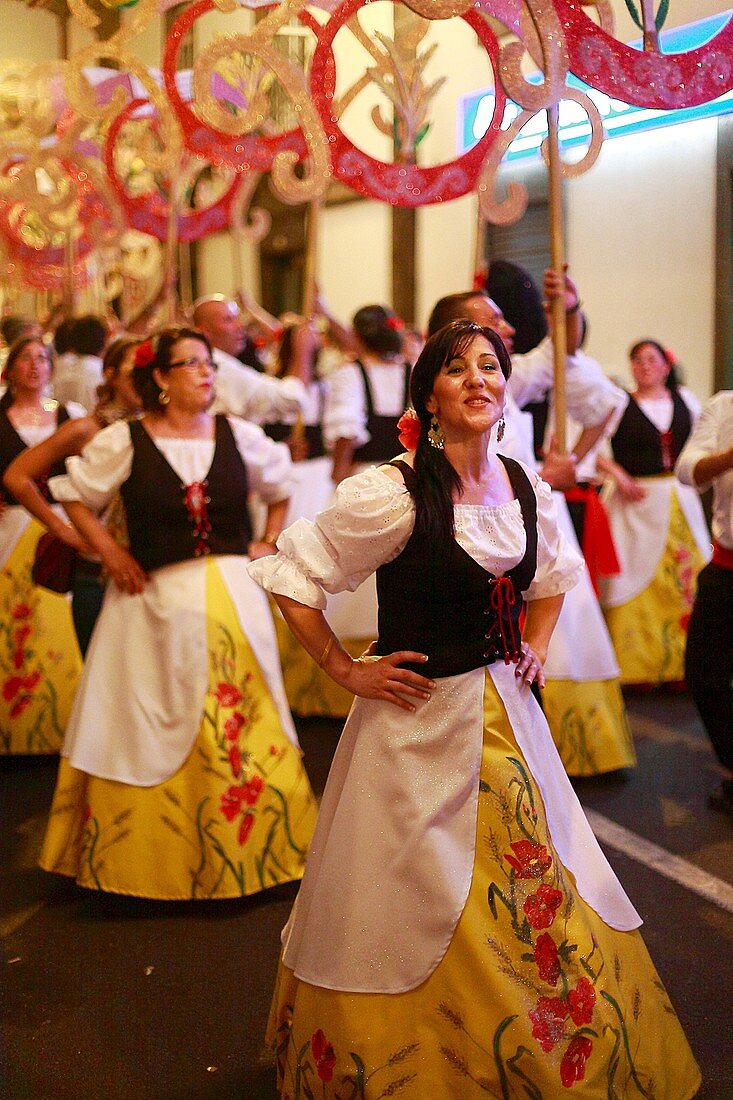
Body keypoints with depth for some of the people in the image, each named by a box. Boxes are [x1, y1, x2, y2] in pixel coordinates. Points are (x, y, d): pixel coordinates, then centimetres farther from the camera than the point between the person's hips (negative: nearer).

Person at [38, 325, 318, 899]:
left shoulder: (240, 435, 3)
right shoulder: (124, 441, -4)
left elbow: (282, 486, 19)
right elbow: (74, 494, 8)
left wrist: (270, 543, 9)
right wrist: (110, 552, -1)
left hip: (235, 598, 2)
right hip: (158, 599, -2)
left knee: (245, 724, 7)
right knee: (154, 731, 5)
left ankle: (252, 851, 21)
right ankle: (156, 858, 19)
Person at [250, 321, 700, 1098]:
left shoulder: (524, 489, 2)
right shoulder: (391, 493, -17)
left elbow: (554, 574, 23)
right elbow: (290, 576, -13)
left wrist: (536, 647, 10)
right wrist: (346, 671, -11)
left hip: (505, 711, 6)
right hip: (418, 721, -6)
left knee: (540, 902, 14)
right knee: (421, 919, 5)